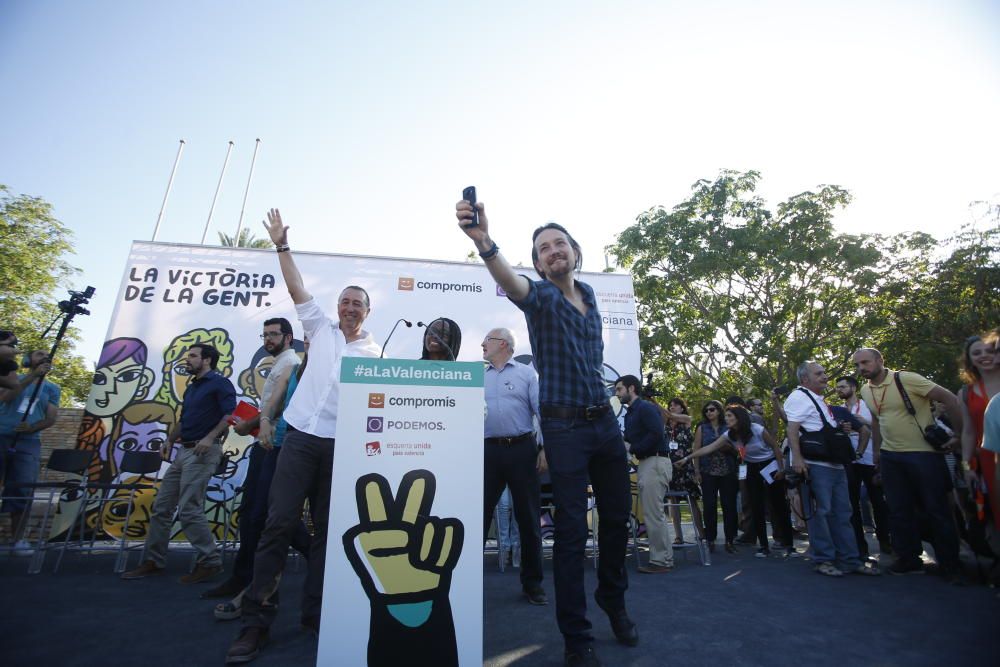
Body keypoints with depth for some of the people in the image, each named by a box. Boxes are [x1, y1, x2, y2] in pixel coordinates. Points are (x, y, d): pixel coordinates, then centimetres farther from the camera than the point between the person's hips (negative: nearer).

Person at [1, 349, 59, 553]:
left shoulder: (52, 388, 13)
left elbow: (51, 419, 5)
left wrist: (31, 428, -15)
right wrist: (33, 375, -20)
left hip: (29, 443, 1)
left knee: (23, 491, -4)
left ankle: (17, 539, 1)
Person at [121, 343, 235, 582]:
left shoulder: (220, 383, -6)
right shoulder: (190, 388, 22)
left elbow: (230, 414, -18)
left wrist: (210, 437, -28)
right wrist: (170, 440, 13)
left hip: (203, 452, -9)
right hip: (183, 451, 9)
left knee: (189, 510, -11)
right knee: (161, 507, 11)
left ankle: (210, 561, -2)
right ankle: (154, 561, 23)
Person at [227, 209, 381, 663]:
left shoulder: (375, 352, 9)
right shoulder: (320, 330, 12)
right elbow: (296, 288, 9)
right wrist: (282, 245, 7)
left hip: (342, 444, 0)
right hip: (302, 434, 0)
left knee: (326, 528, 7)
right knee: (280, 521, -3)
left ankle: (314, 613, 19)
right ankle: (256, 617, 8)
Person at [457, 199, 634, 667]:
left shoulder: (589, 294, 11)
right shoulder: (540, 296, -8)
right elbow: (510, 282, -33)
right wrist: (483, 242, -52)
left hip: (605, 420, 6)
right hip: (564, 425, -6)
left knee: (618, 518, 16)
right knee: (571, 531, -1)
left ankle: (613, 600, 42)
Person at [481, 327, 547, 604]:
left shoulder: (527, 373, 4)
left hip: (521, 448, -2)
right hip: (487, 451, 3)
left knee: (528, 517, 6)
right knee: (479, 514, 5)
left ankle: (532, 582, 21)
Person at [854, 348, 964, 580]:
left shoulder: (906, 380, -16)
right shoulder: (865, 391, 5)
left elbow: (949, 399, -14)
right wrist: (877, 450, 18)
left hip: (924, 453, -6)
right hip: (891, 457, 6)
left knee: (937, 509, 4)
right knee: (899, 511, 10)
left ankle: (951, 565, 19)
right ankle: (909, 560, 22)